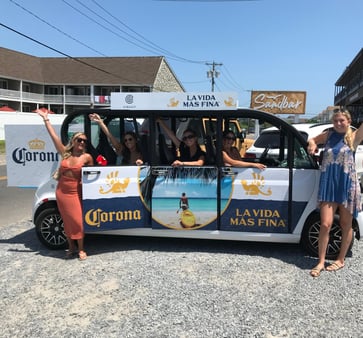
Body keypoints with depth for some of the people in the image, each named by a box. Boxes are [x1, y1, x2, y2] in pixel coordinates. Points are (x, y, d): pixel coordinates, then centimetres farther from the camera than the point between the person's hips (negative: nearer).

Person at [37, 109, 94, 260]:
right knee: (67, 221, 12)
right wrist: (46, 119, 1)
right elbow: (54, 136, 0)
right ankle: (71, 248, 26)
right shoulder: (65, 153, -1)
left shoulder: (87, 157, -6)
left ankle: (81, 249, 13)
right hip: (61, 192, 3)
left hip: (75, 194, -3)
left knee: (78, 221, -3)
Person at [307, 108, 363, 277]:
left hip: (347, 185, -1)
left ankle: (341, 260, 26)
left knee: (345, 225, 10)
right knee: (325, 224, -4)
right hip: (328, 185, 2)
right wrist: (312, 145, 1)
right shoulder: (329, 135, 7)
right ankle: (321, 262, 7)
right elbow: (312, 139, 23)